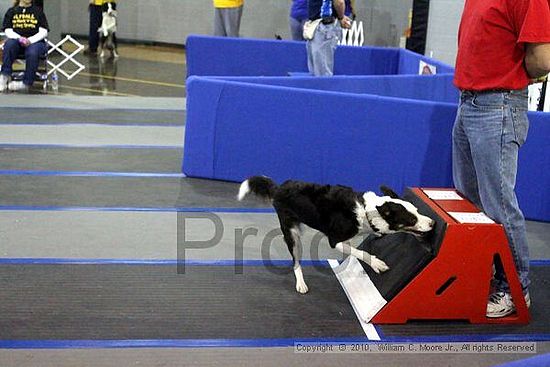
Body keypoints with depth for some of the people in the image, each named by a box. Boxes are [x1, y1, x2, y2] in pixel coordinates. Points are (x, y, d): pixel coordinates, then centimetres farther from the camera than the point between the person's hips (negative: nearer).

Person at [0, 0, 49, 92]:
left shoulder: (38, 11, 10)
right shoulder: (11, 11, 13)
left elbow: (43, 32, 2)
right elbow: (8, 30, 4)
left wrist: (30, 40, -15)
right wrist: (20, 39, -16)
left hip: (35, 41, -1)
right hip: (17, 41, 1)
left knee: (32, 53, -36)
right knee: (9, 44, -33)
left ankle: (26, 83, -28)